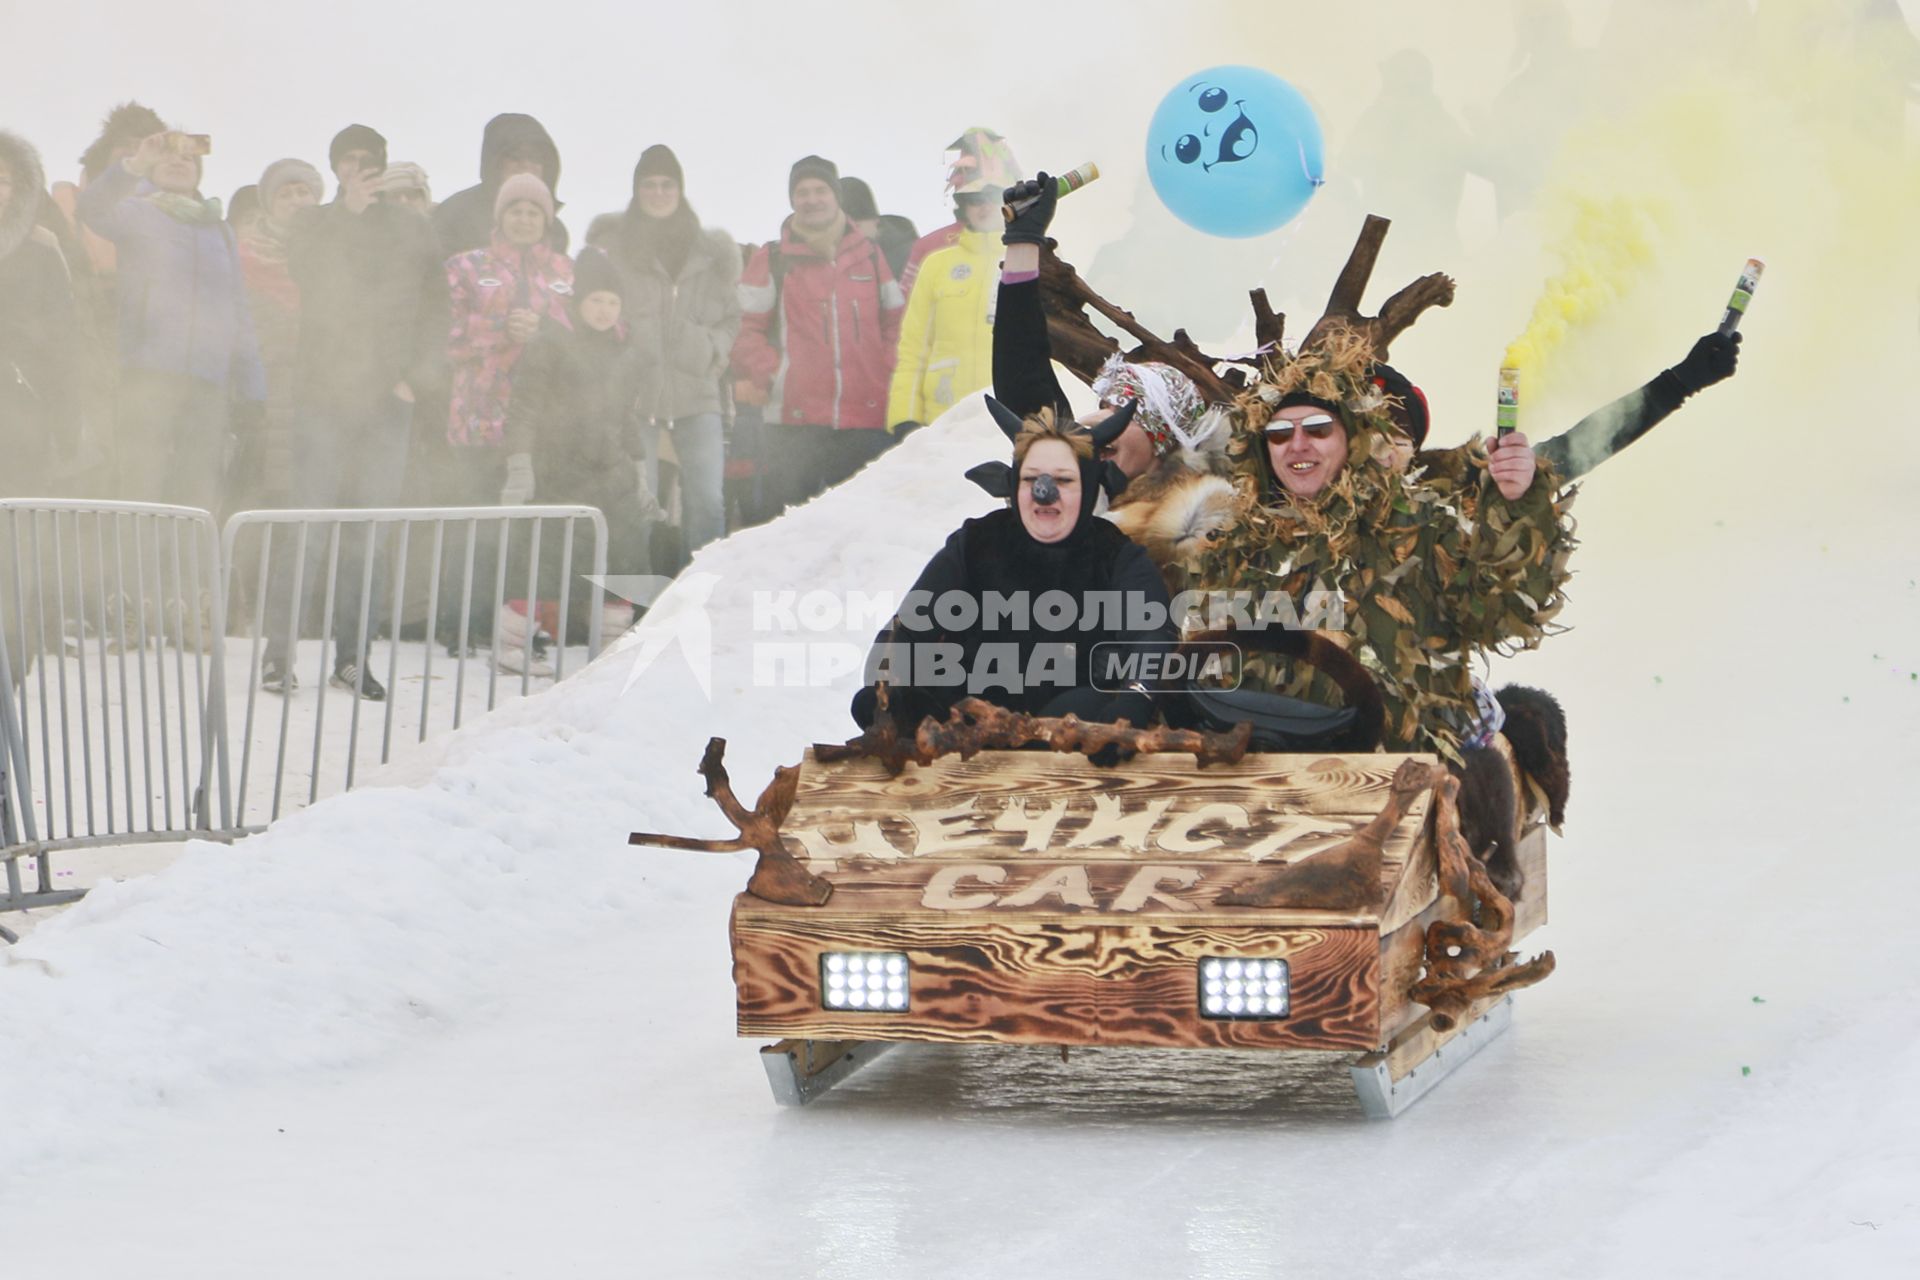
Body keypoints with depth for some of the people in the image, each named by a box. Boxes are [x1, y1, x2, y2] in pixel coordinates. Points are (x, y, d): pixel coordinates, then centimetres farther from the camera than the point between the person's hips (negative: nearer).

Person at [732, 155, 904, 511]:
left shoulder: (869, 255, 13)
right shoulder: (771, 261, 5)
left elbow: (896, 320, 20)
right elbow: (746, 328, 4)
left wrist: (889, 369, 7)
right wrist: (770, 372, -9)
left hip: (867, 418, 2)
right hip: (794, 422, -2)